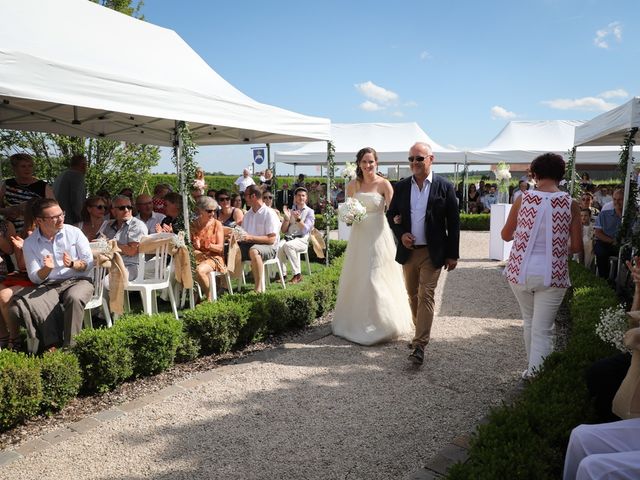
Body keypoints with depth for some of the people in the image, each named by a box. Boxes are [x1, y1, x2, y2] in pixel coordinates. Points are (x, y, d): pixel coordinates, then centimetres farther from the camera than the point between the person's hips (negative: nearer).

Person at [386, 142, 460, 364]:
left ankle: (419, 346, -4)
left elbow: (453, 222, -3)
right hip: (408, 251, 4)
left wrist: (453, 254, -4)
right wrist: (400, 234, -8)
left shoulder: (445, 186, -5)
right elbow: (391, 214, 11)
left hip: (432, 252, -4)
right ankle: (421, 333, 34)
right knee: (413, 296, 15)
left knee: (426, 297, -7)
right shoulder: (401, 186, 3)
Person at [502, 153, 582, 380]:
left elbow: (506, 235, 5)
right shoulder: (570, 204, -7)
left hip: (521, 272, 2)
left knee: (530, 322, 22)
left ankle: (532, 371, 37)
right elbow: (577, 247, -3)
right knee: (543, 331, 5)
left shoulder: (523, 199, -6)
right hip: (552, 275, -2)